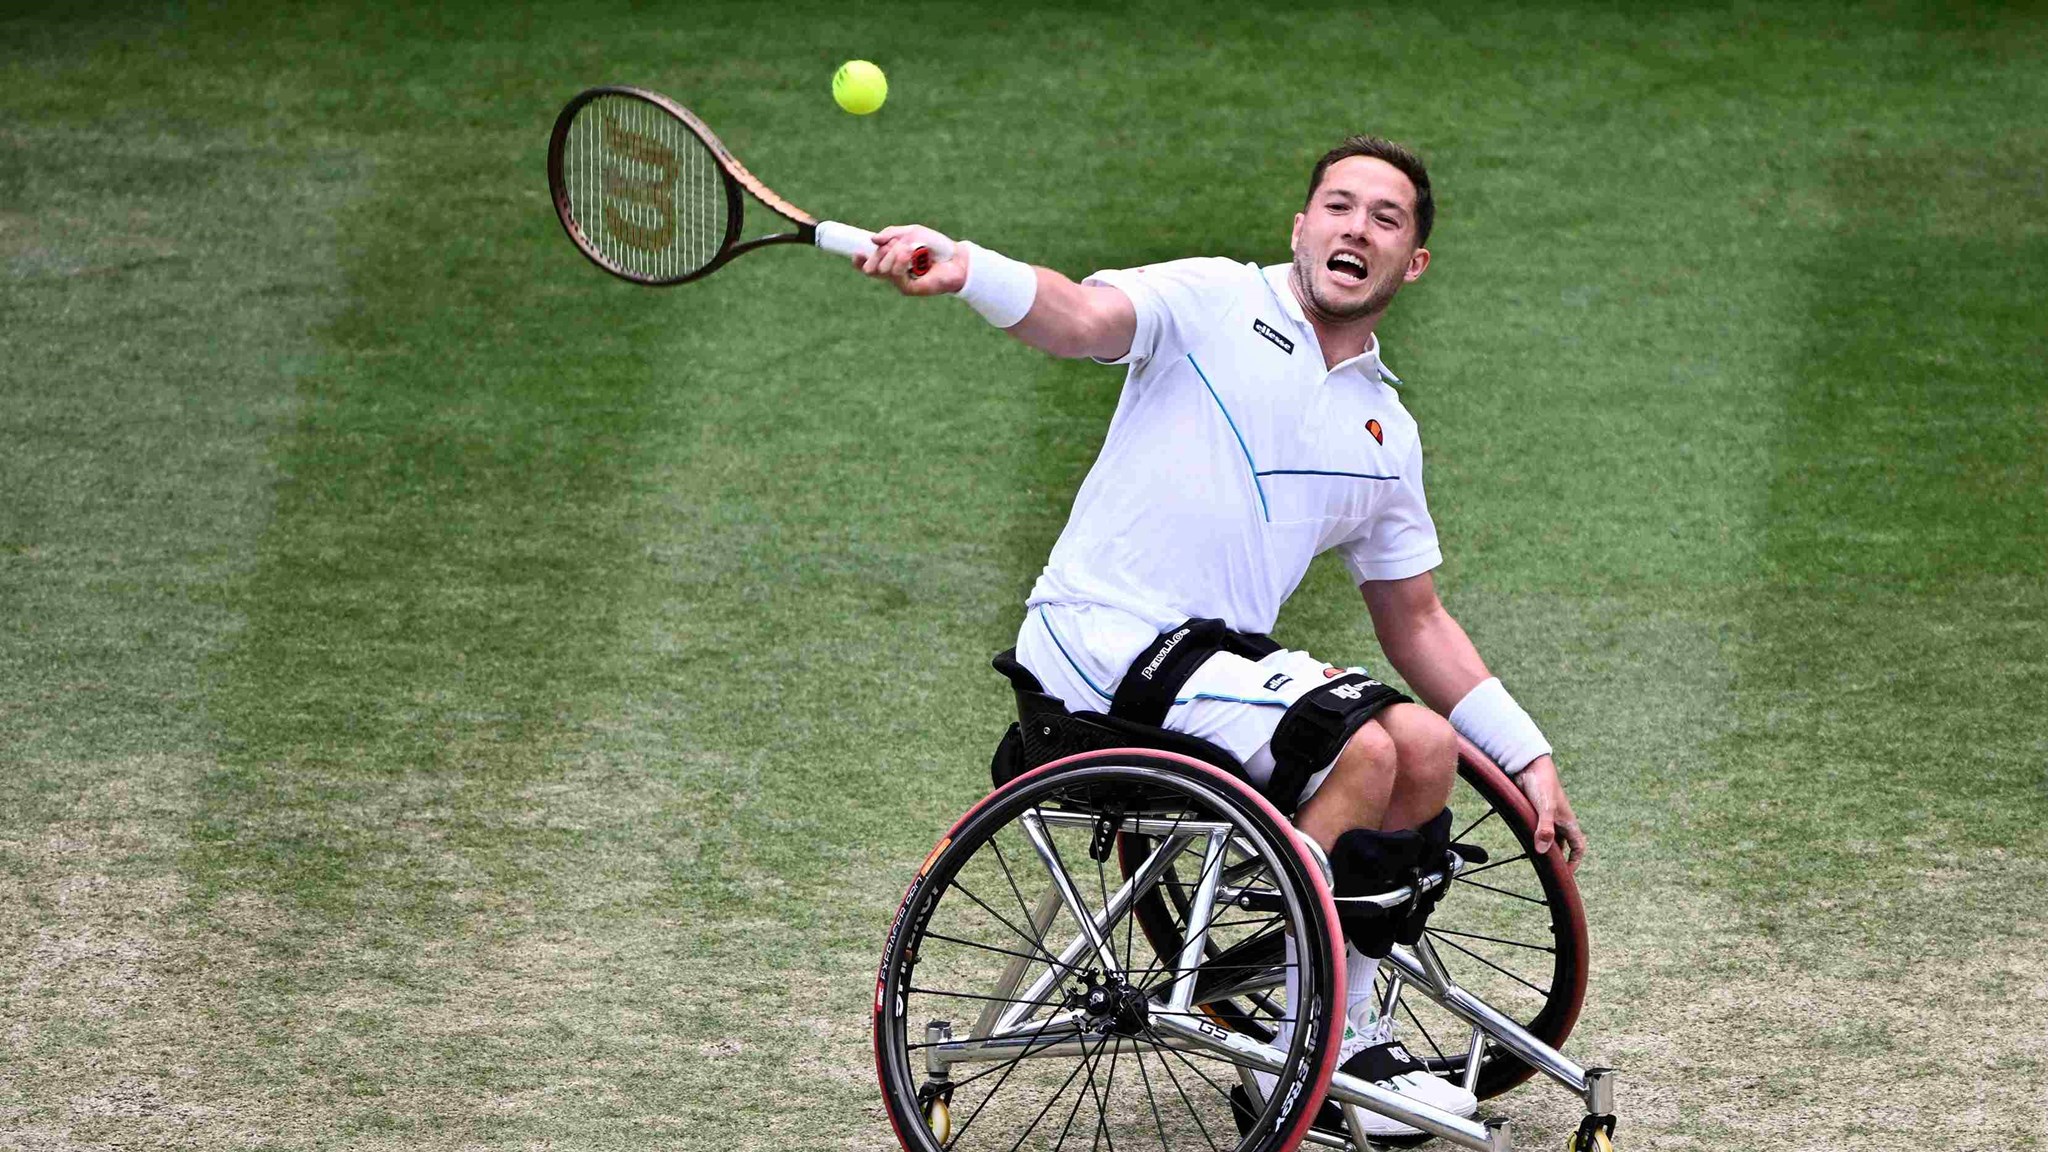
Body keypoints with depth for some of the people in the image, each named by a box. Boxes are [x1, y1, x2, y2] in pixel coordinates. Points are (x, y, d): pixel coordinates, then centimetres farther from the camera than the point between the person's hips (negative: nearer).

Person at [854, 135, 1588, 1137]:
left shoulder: (1385, 432, 17)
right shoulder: (1213, 302, -1)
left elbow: (1415, 622, 23)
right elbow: (1083, 319, -21)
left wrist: (1528, 760, 17)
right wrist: (963, 271, -42)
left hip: (1216, 656, 7)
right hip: (1101, 635, -7)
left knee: (1424, 747, -5)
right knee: (1358, 751, -23)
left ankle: (1346, 1031, 8)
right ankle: (1288, 1050, -13)